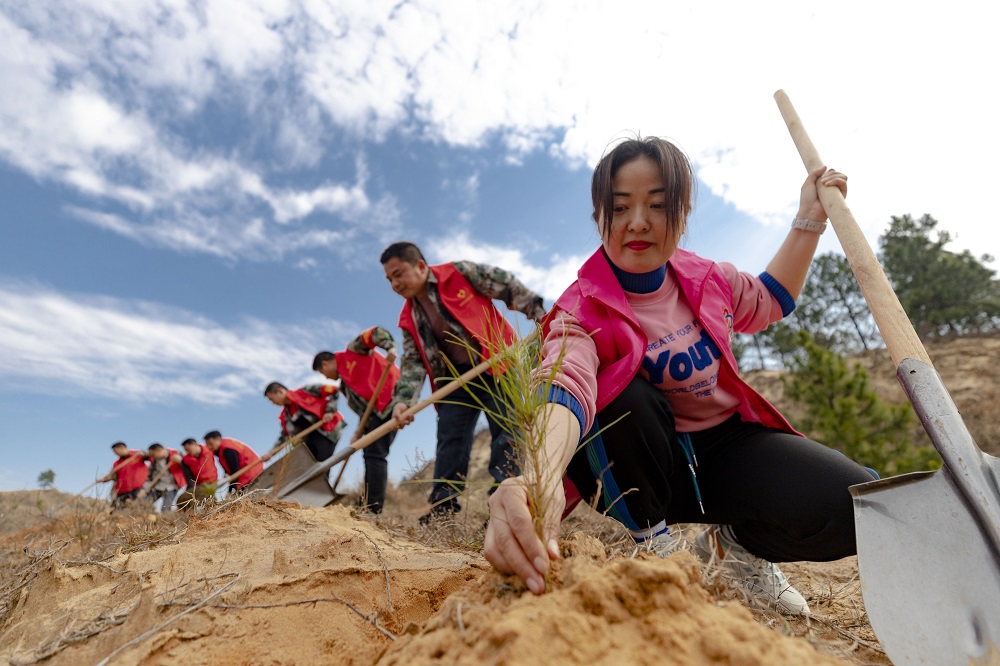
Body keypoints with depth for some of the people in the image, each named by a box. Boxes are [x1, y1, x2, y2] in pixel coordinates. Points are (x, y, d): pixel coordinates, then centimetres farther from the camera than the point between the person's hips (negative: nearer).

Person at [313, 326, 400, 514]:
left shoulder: (351, 352, 5)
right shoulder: (345, 384, 26)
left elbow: (377, 333, -8)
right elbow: (363, 410, 21)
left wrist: (391, 348, -25)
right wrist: (359, 434, 11)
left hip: (392, 398, -10)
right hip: (378, 410, 10)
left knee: (375, 454, -11)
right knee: (371, 454, 11)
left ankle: (374, 507, -9)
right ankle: (368, 502, 18)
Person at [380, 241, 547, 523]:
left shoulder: (461, 273, -8)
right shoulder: (410, 318, 7)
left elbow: (508, 286, -7)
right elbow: (412, 362, 1)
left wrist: (539, 313, -13)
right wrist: (403, 400, -14)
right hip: (456, 376, 5)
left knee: (506, 431, -6)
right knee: (450, 438, 3)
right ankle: (444, 505, 12)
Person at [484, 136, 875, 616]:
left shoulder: (705, 278, -3)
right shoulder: (582, 312, -21)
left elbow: (767, 302, 19)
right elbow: (565, 387, -43)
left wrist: (809, 219, 14)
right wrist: (541, 478, -64)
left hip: (729, 442, 4)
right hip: (649, 464, -3)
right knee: (620, 395, -36)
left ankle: (735, 543, 11)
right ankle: (651, 538, -9)